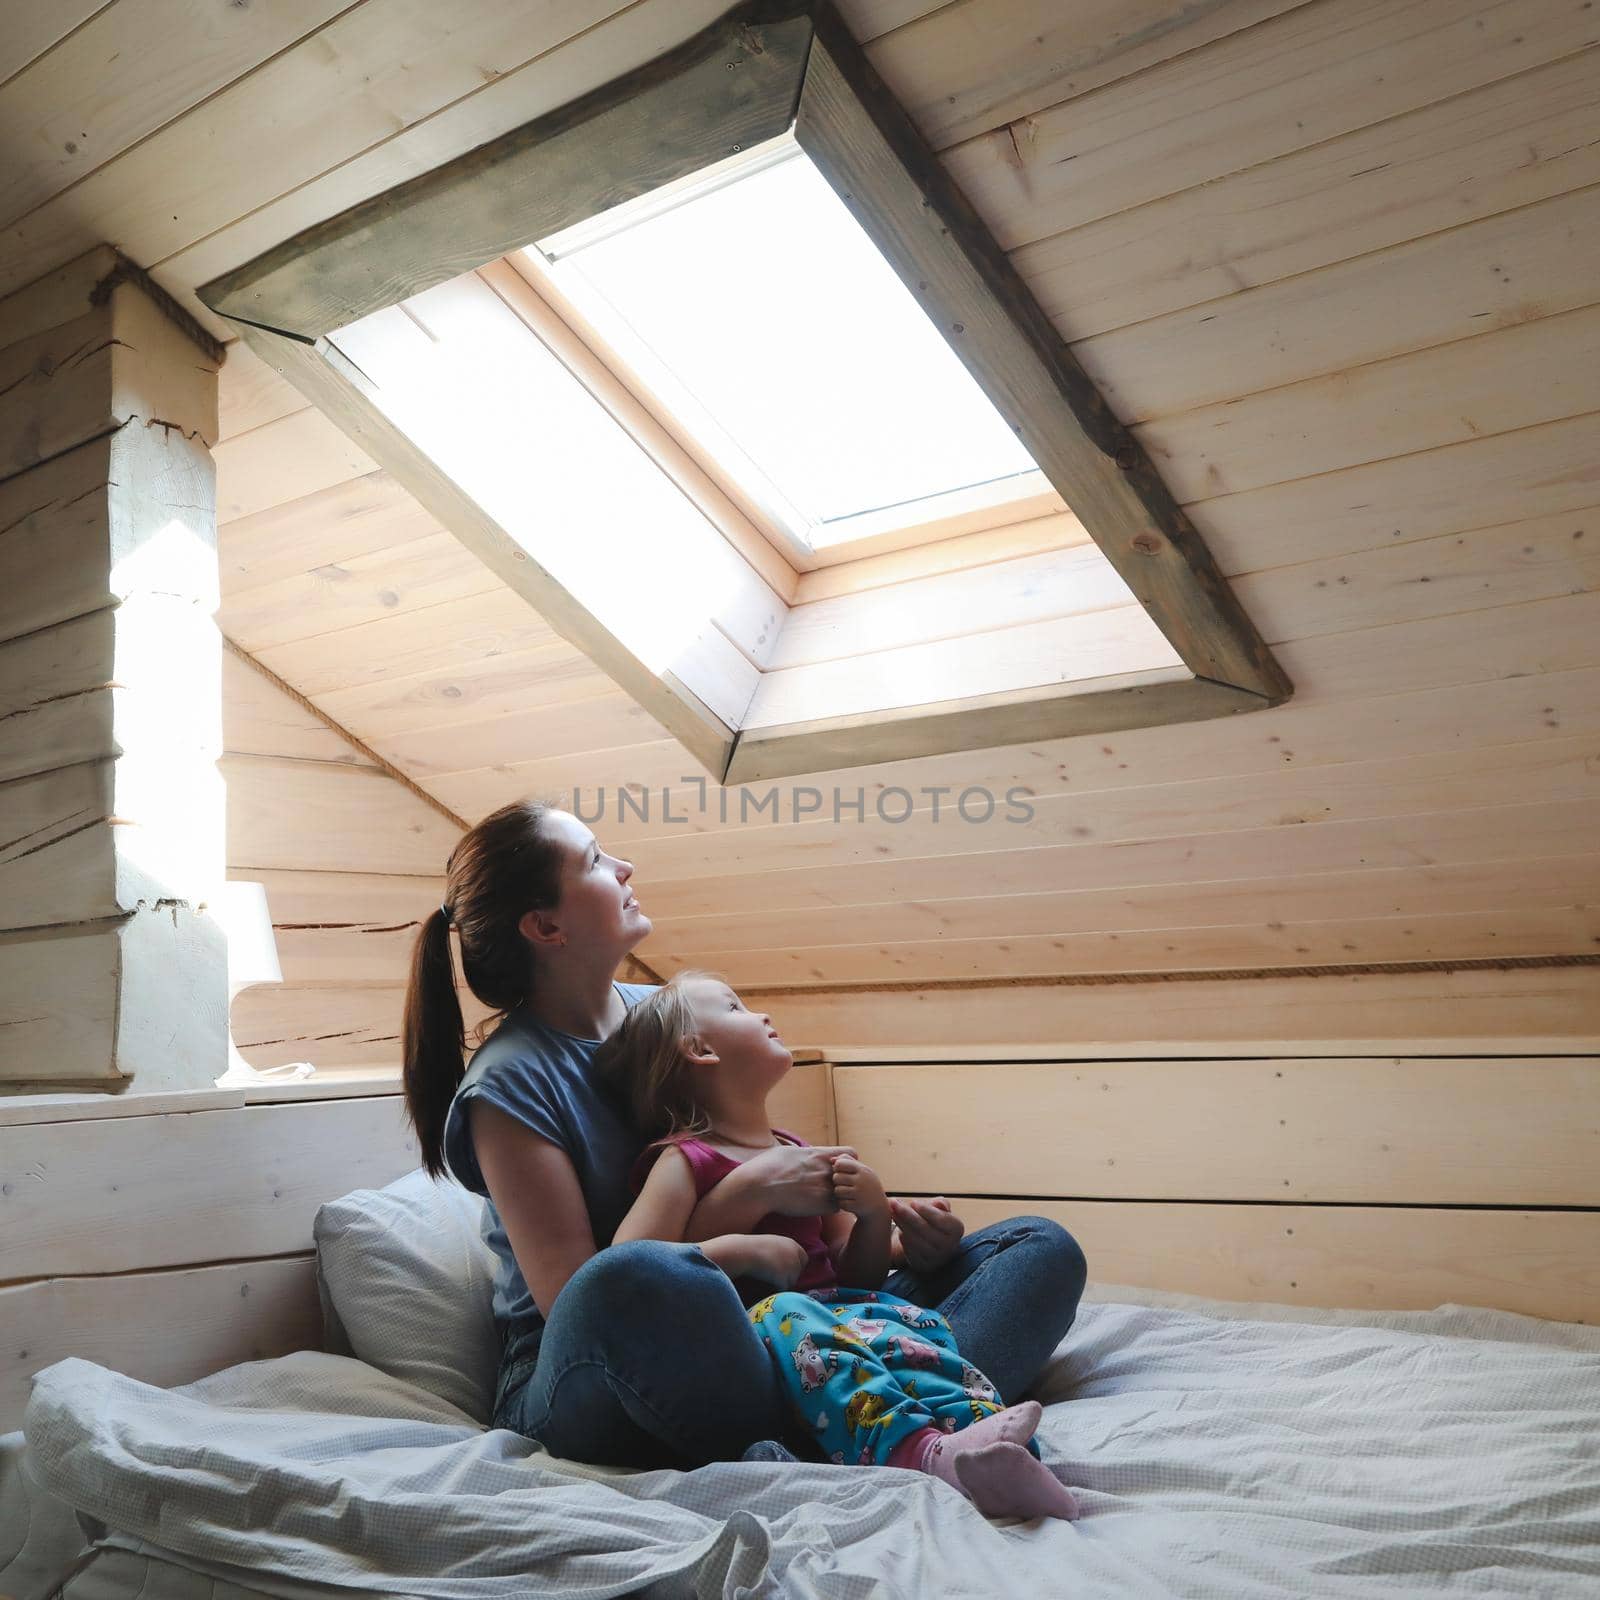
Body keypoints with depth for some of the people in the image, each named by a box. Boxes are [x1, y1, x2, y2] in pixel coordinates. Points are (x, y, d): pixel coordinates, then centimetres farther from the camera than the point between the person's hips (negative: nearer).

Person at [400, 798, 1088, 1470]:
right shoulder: (509, 1084, -8)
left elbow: (799, 1202, 17)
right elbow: (579, 1299, -16)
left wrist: (903, 1240, -1)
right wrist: (751, 1190, -19)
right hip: (580, 1386, -7)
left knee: (1042, 1248, -7)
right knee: (634, 1281, -45)